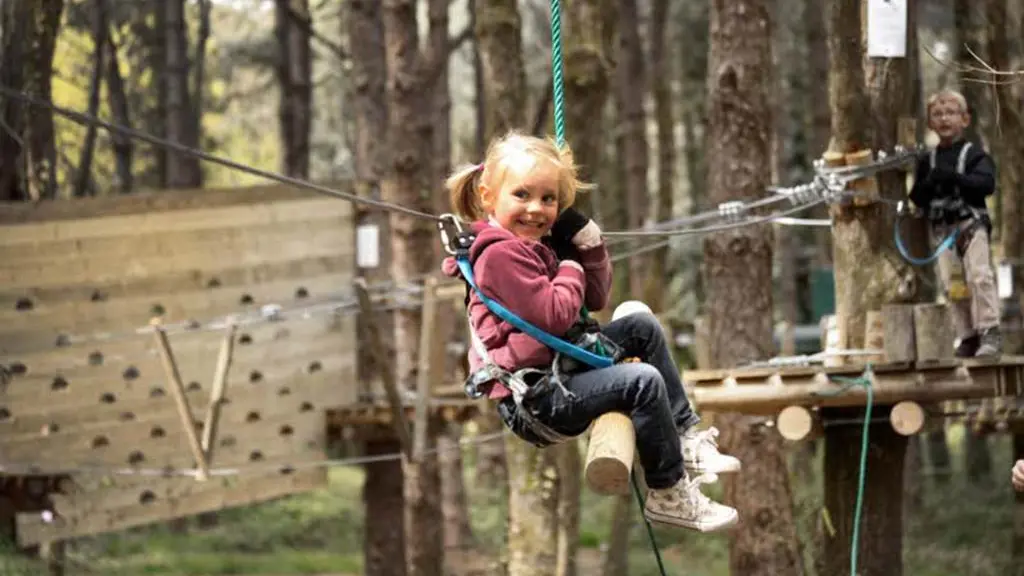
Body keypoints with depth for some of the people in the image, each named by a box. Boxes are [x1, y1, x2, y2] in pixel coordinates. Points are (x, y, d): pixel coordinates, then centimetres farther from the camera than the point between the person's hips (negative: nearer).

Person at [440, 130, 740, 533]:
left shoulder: (537, 244, 15)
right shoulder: (501, 255, -19)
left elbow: (595, 299, 16)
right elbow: (555, 315, -26)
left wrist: (589, 246, 1)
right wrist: (570, 271, -8)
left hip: (560, 365, 11)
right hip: (534, 399, -11)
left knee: (643, 328, 17)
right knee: (643, 381, -22)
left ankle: (687, 439, 17)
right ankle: (669, 496, -11)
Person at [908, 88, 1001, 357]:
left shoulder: (973, 154, 1)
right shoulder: (927, 161, 13)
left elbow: (986, 183, -13)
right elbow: (916, 196, 11)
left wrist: (954, 177, -24)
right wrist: (928, 184, -10)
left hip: (971, 223, -4)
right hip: (942, 228, 4)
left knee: (979, 275, -17)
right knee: (952, 285, 1)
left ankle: (990, 333, -17)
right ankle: (968, 338, 7)